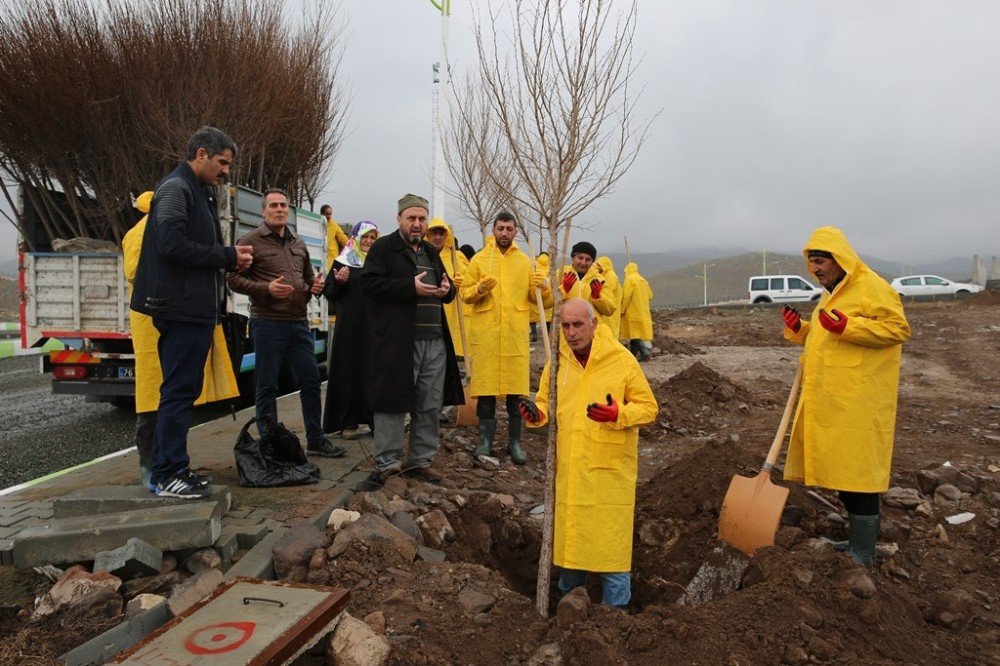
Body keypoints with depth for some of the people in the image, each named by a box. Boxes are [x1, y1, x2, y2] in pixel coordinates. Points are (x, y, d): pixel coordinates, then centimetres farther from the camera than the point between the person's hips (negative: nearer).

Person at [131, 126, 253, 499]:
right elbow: (172, 244, -21)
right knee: (179, 390, -5)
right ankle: (167, 475, 3)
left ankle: (170, 468, 22)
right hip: (183, 307, -10)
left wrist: (231, 258, 4)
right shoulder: (176, 188, -9)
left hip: (195, 307, 10)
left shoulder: (200, 193, 21)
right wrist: (227, 256, -13)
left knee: (183, 389, 13)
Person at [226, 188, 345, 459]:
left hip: (299, 322, 6)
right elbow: (233, 278, -6)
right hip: (267, 323, -6)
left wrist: (315, 286, 4)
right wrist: (266, 289, -18)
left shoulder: (298, 243, 17)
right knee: (267, 386, 3)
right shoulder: (251, 241, -1)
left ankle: (316, 441, 21)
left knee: (310, 381, 9)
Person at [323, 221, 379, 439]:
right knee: (349, 370, 1)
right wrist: (338, 282, -16)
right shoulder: (343, 261, 3)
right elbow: (328, 293, 3)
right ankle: (348, 421, 8)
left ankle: (370, 417, 15)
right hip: (349, 325, -3)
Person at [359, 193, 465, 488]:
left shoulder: (431, 252, 21)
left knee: (430, 405, 9)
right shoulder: (383, 248, 1)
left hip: (435, 341, 6)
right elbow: (369, 282, -12)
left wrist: (447, 289, 2)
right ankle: (387, 463, 11)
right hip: (397, 341, -6)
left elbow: (448, 290, 27)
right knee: (393, 401, -1)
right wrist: (411, 287, -19)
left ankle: (420, 461, 21)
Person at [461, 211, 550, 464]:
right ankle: (486, 439, 14)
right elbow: (465, 294, 3)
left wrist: (543, 287, -11)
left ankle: (515, 441, 14)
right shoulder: (479, 259, 5)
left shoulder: (524, 261, 10)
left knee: (516, 389, 3)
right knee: (485, 387, 2)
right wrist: (480, 289, -17)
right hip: (485, 334, -1)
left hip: (516, 335, 1)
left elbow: (535, 297, 10)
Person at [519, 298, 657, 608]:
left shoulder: (622, 359, -6)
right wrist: (537, 413, -7)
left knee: (611, 540, 1)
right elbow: (546, 402, 16)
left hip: (610, 468, -4)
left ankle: (616, 609, 21)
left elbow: (648, 407, -4)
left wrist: (618, 414, -23)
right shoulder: (557, 361, 5)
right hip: (567, 469, 4)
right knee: (568, 535, 15)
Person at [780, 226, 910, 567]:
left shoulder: (871, 287, -9)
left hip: (857, 404, -9)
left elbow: (898, 328, -16)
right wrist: (799, 329, 11)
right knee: (841, 470, 14)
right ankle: (858, 538, 27)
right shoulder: (831, 293, 20)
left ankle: (863, 554, 5)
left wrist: (847, 326, -26)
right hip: (828, 401, 9)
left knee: (856, 472, -5)